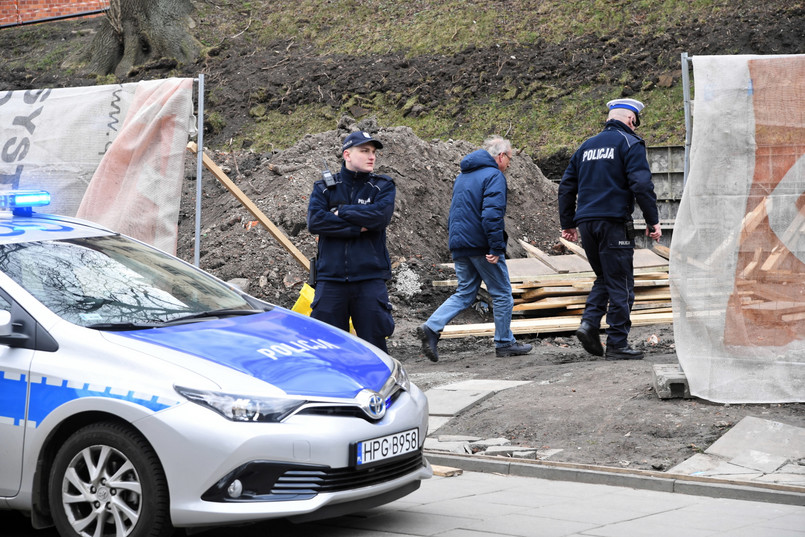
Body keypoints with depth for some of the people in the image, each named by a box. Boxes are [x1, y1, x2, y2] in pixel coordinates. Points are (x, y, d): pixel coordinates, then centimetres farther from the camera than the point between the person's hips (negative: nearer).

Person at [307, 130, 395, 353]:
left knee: (374, 345, 1)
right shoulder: (324, 187, 9)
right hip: (330, 278, 0)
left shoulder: (383, 186, 8)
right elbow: (314, 221, -8)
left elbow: (380, 215, -12)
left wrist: (341, 211, -4)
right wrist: (359, 227, -11)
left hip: (370, 278, 0)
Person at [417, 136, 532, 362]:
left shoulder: (463, 176, 18)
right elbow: (492, 213, -22)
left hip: (459, 246, 8)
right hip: (481, 246, -8)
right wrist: (496, 247, -22)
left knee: (464, 294, 11)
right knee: (502, 293, 6)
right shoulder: (494, 176, -11)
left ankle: (431, 327, -6)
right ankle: (505, 342, 13)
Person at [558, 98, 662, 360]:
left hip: (586, 223, 6)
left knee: (604, 277, 20)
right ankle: (617, 344, -1)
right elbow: (641, 184, -13)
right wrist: (652, 220, -8)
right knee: (620, 284, 0)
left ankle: (590, 321, -1)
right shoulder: (629, 143, -2)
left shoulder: (586, 146, 18)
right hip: (614, 221, -6)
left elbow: (567, 186, 18)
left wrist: (568, 223, 23)